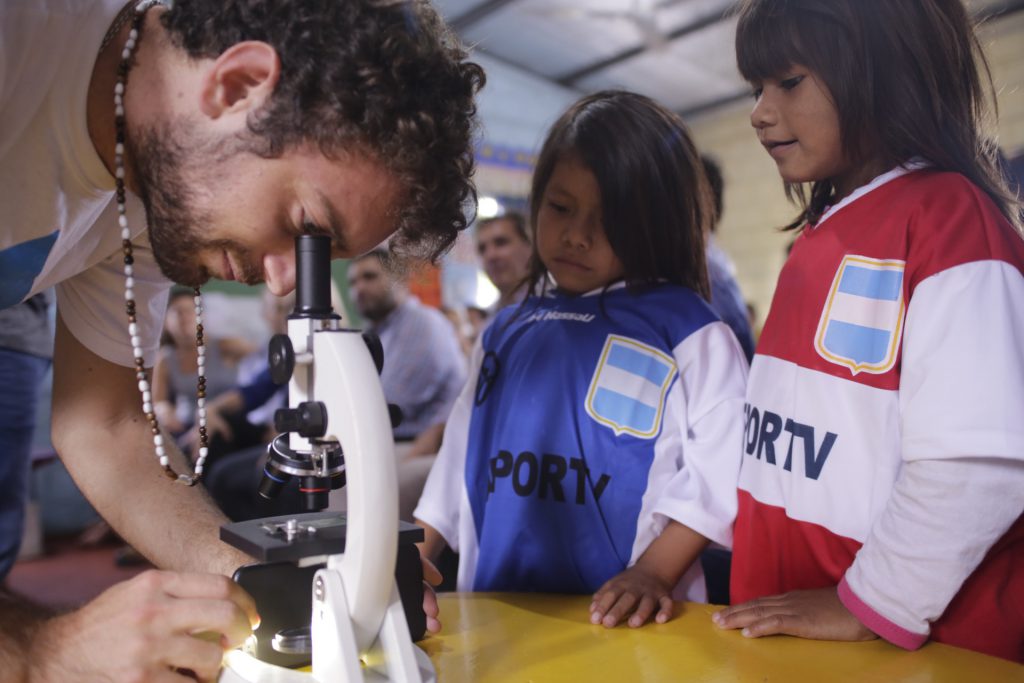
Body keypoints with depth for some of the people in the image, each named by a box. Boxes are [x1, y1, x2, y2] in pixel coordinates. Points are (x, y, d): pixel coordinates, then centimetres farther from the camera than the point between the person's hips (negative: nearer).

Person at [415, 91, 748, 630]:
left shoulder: (686, 331, -3)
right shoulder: (504, 334, 13)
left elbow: (718, 471, -7)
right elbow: (461, 456, 17)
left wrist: (653, 573, -16)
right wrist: (407, 563, 13)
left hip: (620, 620, -4)